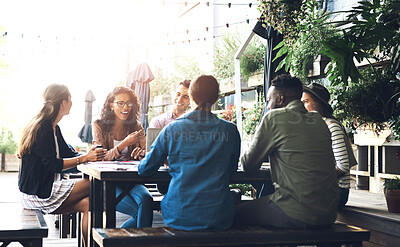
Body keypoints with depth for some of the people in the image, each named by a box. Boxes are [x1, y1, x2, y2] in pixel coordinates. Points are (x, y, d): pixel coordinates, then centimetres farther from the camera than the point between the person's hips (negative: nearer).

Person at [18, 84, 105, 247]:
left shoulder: (53, 128, 15)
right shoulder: (42, 129, -16)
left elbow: (67, 153, 16)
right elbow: (53, 165, -20)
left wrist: (88, 155, -1)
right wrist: (84, 158, -21)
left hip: (46, 188, 9)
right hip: (35, 194, -9)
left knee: (88, 203, -10)